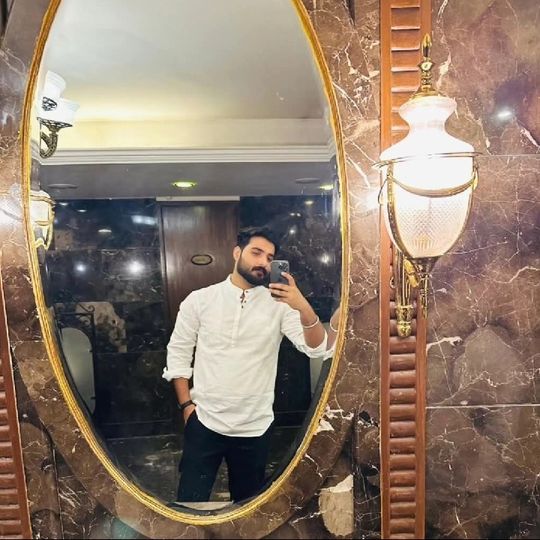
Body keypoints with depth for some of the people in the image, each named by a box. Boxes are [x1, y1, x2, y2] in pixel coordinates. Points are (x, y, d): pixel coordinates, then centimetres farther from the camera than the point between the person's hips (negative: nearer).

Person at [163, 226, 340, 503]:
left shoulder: (279, 304, -6)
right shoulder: (199, 299, -5)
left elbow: (319, 349, -15)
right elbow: (178, 353, 3)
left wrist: (303, 307, -32)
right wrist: (186, 405, -2)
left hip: (255, 426, 1)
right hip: (204, 422, -1)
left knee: (248, 499, 21)